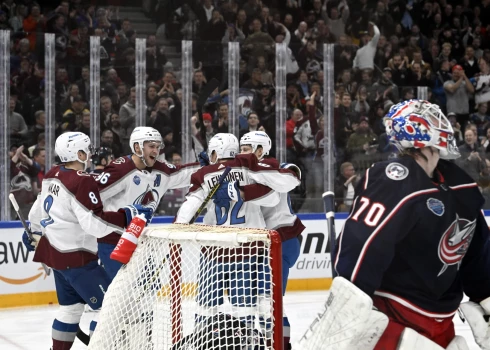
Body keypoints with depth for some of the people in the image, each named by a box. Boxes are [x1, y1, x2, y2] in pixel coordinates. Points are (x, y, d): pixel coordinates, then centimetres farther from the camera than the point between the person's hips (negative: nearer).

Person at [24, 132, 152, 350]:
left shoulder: (53, 175, 6)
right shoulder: (82, 182, -22)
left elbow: (40, 207, 21)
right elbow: (95, 223, -28)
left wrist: (34, 232, 38)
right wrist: (128, 215, -24)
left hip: (55, 250, 10)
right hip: (75, 256, -10)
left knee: (72, 305, 22)